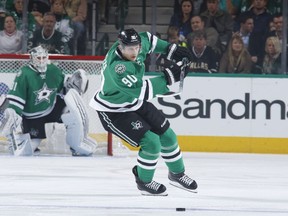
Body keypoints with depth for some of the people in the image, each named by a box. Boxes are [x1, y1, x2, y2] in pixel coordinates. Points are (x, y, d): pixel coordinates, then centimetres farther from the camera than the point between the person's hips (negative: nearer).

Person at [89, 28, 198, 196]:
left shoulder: (137, 44, -14)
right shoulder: (117, 67, -39)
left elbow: (147, 39, 12)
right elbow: (143, 91, -42)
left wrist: (170, 49, 4)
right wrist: (168, 78, -41)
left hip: (135, 103, 9)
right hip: (113, 111, -9)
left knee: (167, 135, 12)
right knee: (151, 142, -16)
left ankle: (177, 174, 36)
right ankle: (144, 182, 9)